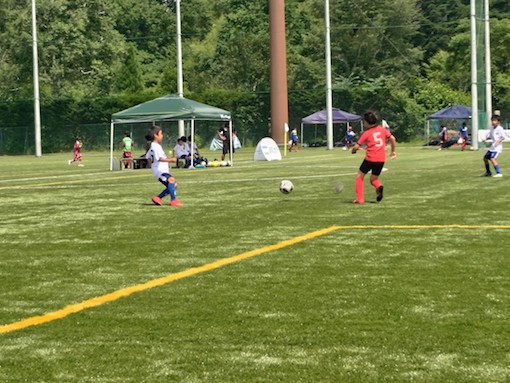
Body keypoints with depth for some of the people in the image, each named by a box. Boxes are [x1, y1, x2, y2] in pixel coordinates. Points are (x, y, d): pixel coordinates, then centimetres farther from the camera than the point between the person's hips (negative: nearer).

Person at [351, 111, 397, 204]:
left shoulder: (366, 133, -7)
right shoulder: (382, 129, 5)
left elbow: (356, 147, -7)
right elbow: (392, 138, 5)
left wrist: (354, 150, 15)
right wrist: (393, 151, 16)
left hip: (370, 159, -4)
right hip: (381, 160, 5)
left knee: (359, 177, 13)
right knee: (373, 179, 19)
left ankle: (360, 199, 4)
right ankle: (379, 186, -17)